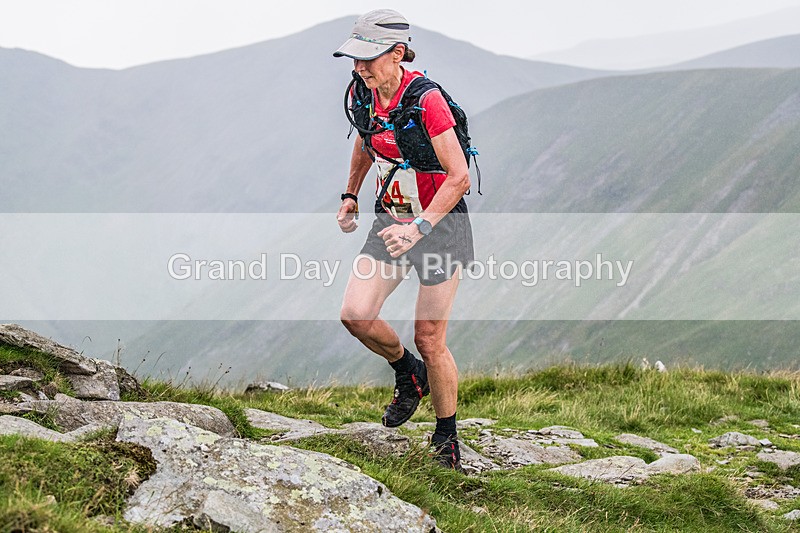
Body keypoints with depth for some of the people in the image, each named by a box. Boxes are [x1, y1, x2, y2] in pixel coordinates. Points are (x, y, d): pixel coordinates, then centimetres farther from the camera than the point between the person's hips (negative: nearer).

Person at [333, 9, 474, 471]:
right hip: (391, 218, 6)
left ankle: (447, 439, 17)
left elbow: (460, 177, -25)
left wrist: (419, 227, -32)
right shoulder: (363, 93, -3)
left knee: (430, 340, -3)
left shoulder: (426, 100, -24)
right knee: (356, 314, -11)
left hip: (440, 223, -6)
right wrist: (351, 195, 19)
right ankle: (409, 374, 19)